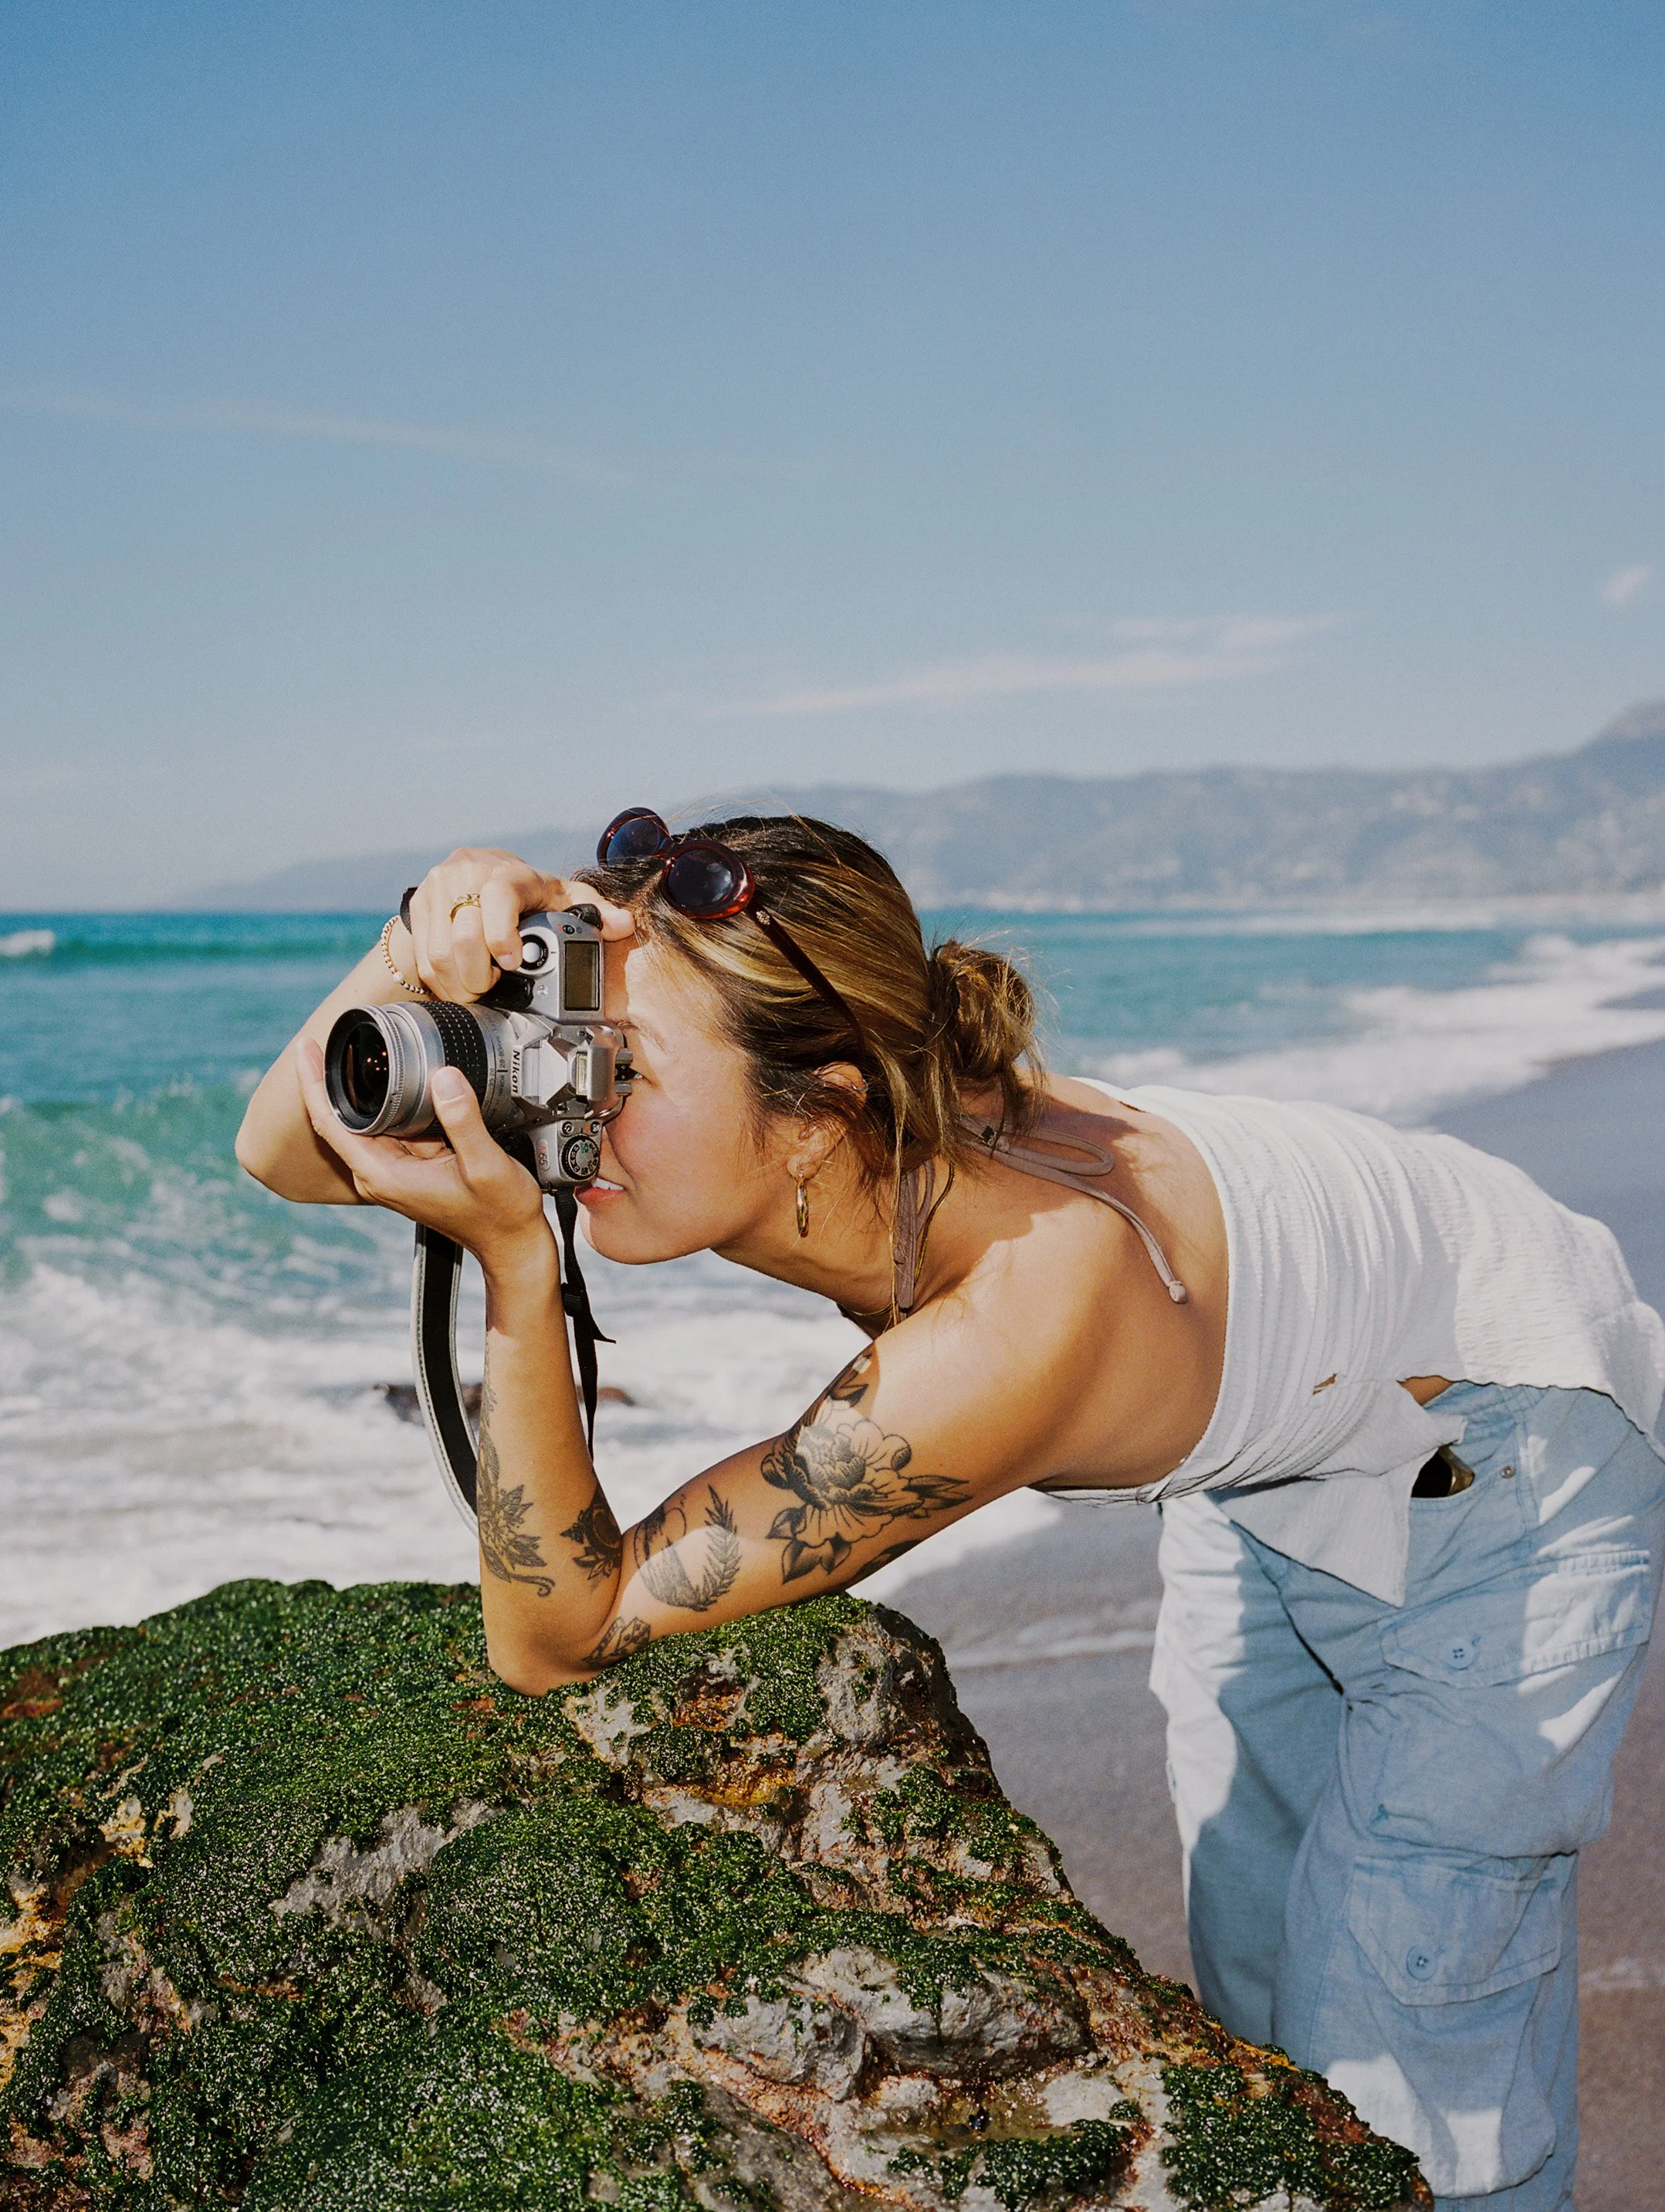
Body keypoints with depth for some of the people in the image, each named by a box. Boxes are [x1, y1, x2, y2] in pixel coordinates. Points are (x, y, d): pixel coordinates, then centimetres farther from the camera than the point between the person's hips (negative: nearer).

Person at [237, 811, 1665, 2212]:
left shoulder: (1024, 1315, -45)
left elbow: (560, 1634, -39)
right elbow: (288, 1152, -20)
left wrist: (513, 1263, -48)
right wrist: (425, 953, -39)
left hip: (1501, 1447, -6)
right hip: (1278, 1440, 6)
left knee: (1398, 2029, -1)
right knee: (1253, 1975, 18)